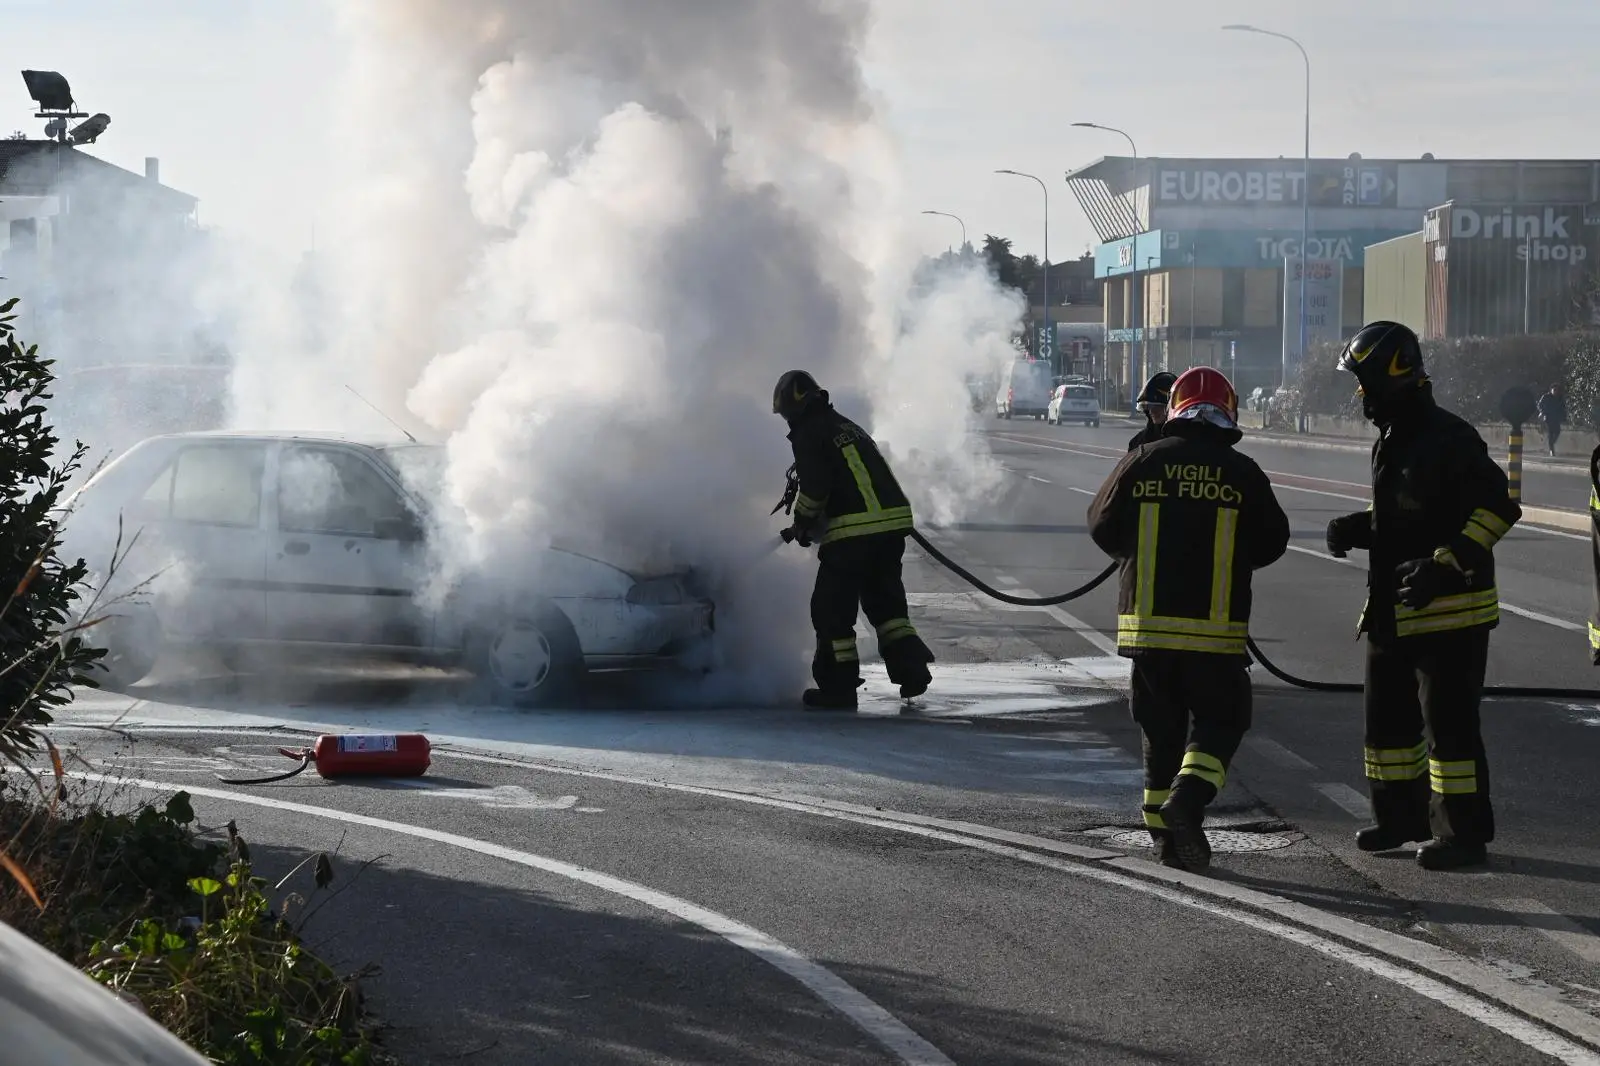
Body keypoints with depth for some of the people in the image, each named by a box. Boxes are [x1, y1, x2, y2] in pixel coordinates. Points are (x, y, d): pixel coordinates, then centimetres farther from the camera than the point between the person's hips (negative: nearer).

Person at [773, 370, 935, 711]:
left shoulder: (808, 433, -2)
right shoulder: (847, 427, 25)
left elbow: (815, 486, -12)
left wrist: (804, 523, 6)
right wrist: (815, 523, 28)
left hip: (855, 530, -8)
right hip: (895, 521, 8)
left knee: (832, 608, 3)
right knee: (885, 599, 21)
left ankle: (839, 686, 4)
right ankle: (910, 665, 9)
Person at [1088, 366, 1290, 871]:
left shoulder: (1142, 463, -1)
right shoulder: (1242, 473, -4)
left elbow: (1104, 527, 8)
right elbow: (1271, 542, 6)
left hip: (1146, 622, 2)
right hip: (1216, 629, -2)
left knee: (1161, 729, 13)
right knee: (1218, 721, 8)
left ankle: (1165, 834, 16)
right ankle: (1188, 796, -17)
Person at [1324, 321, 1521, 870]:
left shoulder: (1450, 439, -18)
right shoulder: (1391, 442, 13)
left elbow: (1498, 506, -22)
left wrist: (1447, 564, -29)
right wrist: (1358, 528, 5)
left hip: (1449, 609, -10)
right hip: (1394, 610, 10)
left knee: (1448, 723, -6)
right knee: (1389, 716, 17)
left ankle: (1465, 833, 1)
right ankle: (1401, 816, 30)